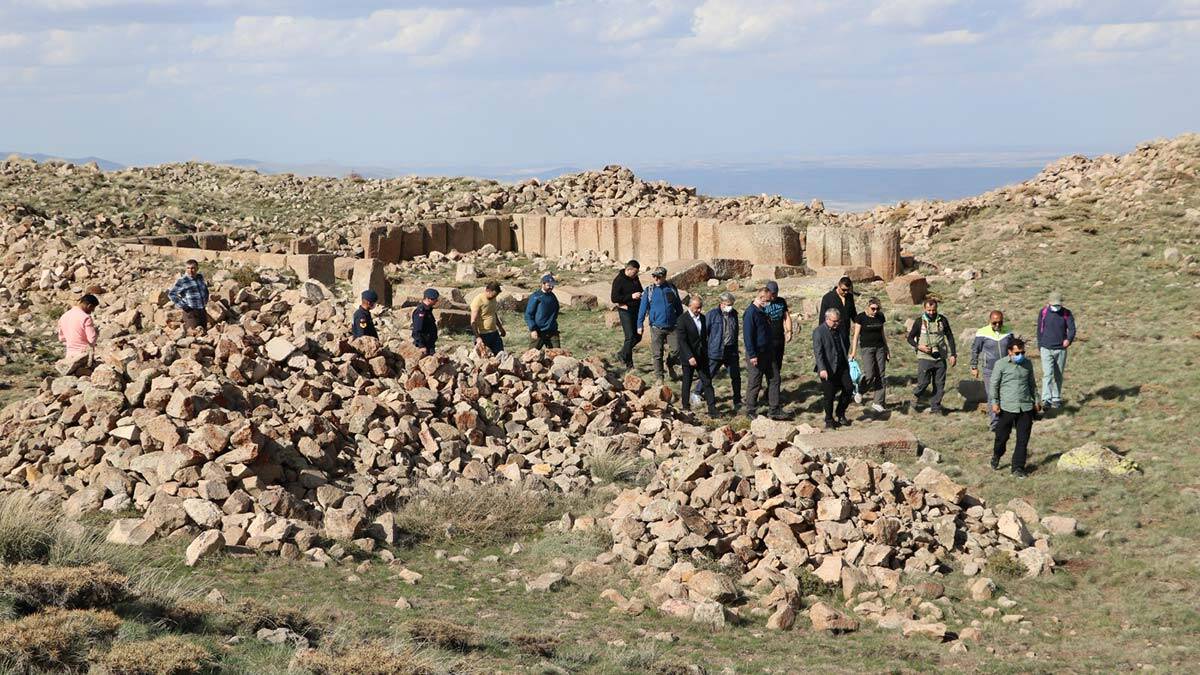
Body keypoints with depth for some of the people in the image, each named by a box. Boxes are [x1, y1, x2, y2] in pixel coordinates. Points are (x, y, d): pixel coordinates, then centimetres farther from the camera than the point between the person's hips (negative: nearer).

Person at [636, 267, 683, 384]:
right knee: (657, 354, 0)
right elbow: (643, 308, 2)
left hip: (672, 326, 1)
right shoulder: (649, 291, 0)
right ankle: (659, 377, 12)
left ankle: (670, 366, 27)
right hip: (656, 327, -1)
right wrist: (640, 325, -4)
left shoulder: (672, 288, 5)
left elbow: (679, 307, 15)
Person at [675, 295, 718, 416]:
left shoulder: (703, 318, 7)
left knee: (707, 382, 2)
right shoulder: (683, 319, -13)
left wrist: (706, 353, 12)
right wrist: (690, 357, -24)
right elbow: (681, 341, -17)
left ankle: (712, 409, 2)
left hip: (702, 356, 5)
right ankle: (685, 406, 20)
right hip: (688, 357, -5)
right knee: (687, 383, 7)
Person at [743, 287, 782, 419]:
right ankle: (751, 412, 11)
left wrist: (772, 348, 21)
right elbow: (747, 335, -20)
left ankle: (774, 410, 12)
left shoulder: (763, 312, 12)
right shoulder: (751, 313, -17)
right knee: (754, 384, 0)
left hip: (768, 352, 9)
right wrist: (752, 355, -22)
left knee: (774, 380, 8)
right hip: (756, 355, -9)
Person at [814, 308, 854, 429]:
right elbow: (818, 352, -18)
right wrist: (822, 369, -27)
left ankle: (840, 414, 20)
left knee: (849, 388, 1)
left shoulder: (838, 331, 12)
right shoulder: (819, 332, -11)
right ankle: (829, 420, 17)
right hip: (828, 369, -6)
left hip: (841, 367, 6)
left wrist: (847, 364, 19)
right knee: (829, 395, 0)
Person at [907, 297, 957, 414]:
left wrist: (952, 354, 6)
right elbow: (910, 338, 5)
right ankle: (915, 396, 18)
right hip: (925, 357, -2)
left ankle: (935, 407, 14)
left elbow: (950, 337, 12)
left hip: (940, 358, 3)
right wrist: (919, 346, -14)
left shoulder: (942, 320, 4)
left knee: (939, 384, 3)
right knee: (923, 382, -10)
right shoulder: (920, 321, -1)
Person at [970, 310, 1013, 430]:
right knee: (993, 397, -4)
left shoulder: (1008, 332, 2)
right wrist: (974, 367, 5)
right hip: (990, 371, -3)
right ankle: (994, 423, 3)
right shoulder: (982, 333, -8)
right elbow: (975, 350, 3)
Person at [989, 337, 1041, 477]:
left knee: (1023, 440, 1)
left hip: (1026, 407, 3)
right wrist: (994, 403, -9)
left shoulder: (1027, 364, 9)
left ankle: (1018, 468, 9)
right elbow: (993, 384, -3)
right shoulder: (1001, 364, -5)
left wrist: (1036, 401, 20)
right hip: (1007, 408, -3)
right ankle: (996, 456, 38)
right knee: (1002, 436, 8)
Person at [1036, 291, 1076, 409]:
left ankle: (1056, 399, 22)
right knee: (1047, 374, -14)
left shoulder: (1067, 313, -2)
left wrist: (1069, 339, -30)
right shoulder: (1043, 312, 0)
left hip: (1061, 349, 1)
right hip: (1046, 349, -1)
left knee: (1058, 375, 11)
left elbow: (1072, 329, -9)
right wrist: (1040, 346, 12)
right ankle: (1046, 399, -22)